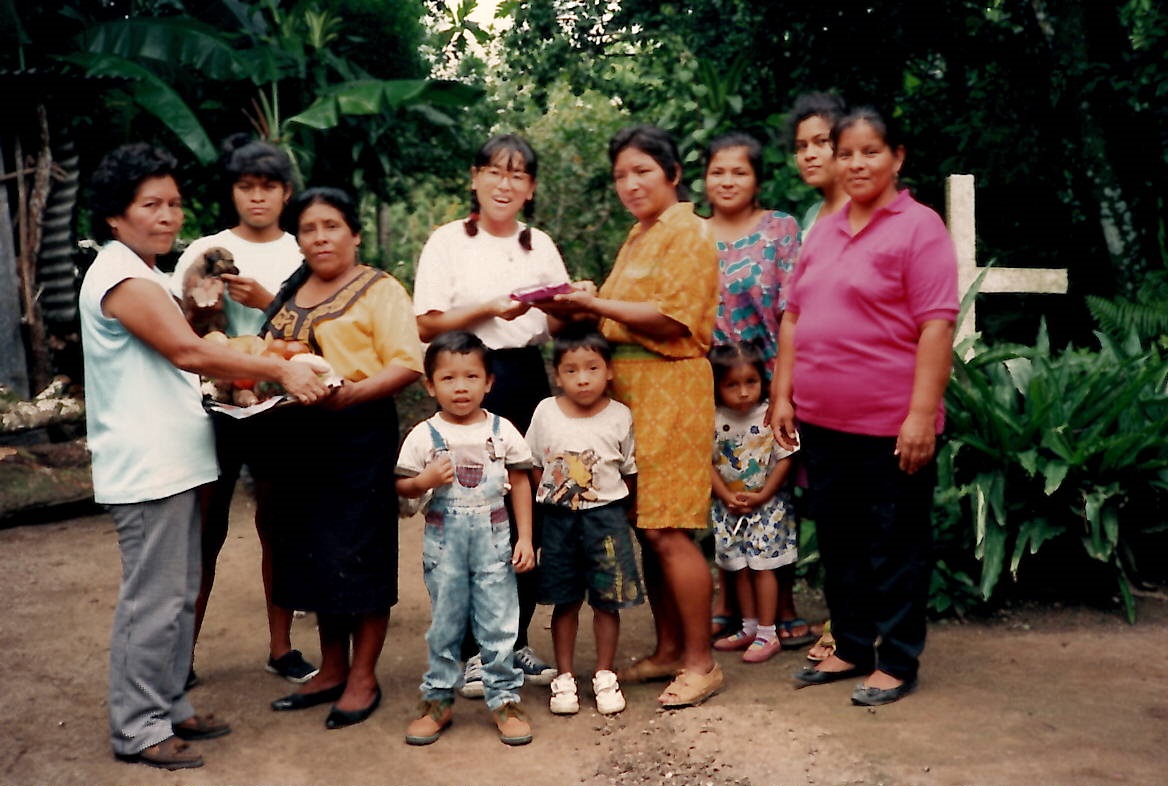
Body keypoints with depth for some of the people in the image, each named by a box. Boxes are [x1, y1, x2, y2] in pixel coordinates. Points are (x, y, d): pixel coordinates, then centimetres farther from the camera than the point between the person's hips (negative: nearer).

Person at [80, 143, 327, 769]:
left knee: (178, 596, 16)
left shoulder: (145, 274, 18)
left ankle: (168, 707, 27)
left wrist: (227, 382, 10)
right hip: (147, 468, -10)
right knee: (152, 601, -2)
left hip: (173, 462, 10)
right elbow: (187, 352, -25)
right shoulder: (122, 278, -15)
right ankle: (137, 729, 10)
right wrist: (281, 370, -23)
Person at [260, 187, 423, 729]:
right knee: (314, 556, 12)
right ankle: (331, 671, 25)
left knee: (358, 556, -2)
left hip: (358, 435, -7)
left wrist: (353, 392, -25)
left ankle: (363, 678, 10)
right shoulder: (290, 295, 17)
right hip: (297, 438, 7)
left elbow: (408, 363, -13)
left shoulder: (379, 290, -4)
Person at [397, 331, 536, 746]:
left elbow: (520, 482, 4)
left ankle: (504, 699, 18)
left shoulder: (502, 430, -1)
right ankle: (438, 700, 24)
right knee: (444, 622, 10)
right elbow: (402, 485, 1)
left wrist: (525, 537, 0)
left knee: (499, 623, 4)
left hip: (493, 537, 0)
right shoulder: (424, 435, -3)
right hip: (443, 538, 0)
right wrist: (425, 481, -21)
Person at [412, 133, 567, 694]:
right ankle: (475, 651, 10)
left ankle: (516, 640, 18)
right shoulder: (448, 242, 1)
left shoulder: (540, 245, 14)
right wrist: (490, 310, -17)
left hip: (529, 380, 4)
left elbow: (558, 324, 15)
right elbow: (427, 326, -5)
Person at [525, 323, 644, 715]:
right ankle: (564, 677, 21)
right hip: (558, 519, 1)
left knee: (607, 600, 5)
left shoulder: (619, 416, -6)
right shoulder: (545, 412, -2)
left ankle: (605, 676, 20)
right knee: (564, 602, 9)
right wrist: (549, 499, 2)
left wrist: (610, 505, -1)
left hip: (606, 517, -1)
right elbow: (534, 465, 8)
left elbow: (630, 471, 3)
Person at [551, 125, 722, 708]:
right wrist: (584, 309, 4)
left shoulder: (688, 232, -5)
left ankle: (701, 662, 3)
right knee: (644, 528, 10)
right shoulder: (638, 236, 21)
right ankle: (668, 650, 21)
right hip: (628, 387, 8)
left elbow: (672, 319, -15)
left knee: (666, 530, -8)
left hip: (670, 388, -8)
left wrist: (597, 304, -15)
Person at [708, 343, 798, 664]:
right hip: (729, 506, 3)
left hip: (767, 504, -3)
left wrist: (762, 496, -13)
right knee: (739, 567, 12)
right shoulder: (714, 421, -8)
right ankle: (749, 627, 27)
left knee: (762, 565, -1)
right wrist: (727, 497, -13)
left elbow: (785, 459, -11)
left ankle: (767, 633, 9)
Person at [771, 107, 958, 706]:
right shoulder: (823, 232, 13)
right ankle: (851, 649, 31)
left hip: (890, 426, -7)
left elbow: (937, 326, -14)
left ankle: (897, 662, 20)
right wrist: (784, 396, 10)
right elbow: (794, 316, 16)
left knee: (894, 546, 6)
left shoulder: (918, 227, -8)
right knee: (838, 541, 16)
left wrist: (922, 413, -19)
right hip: (822, 421, 7)